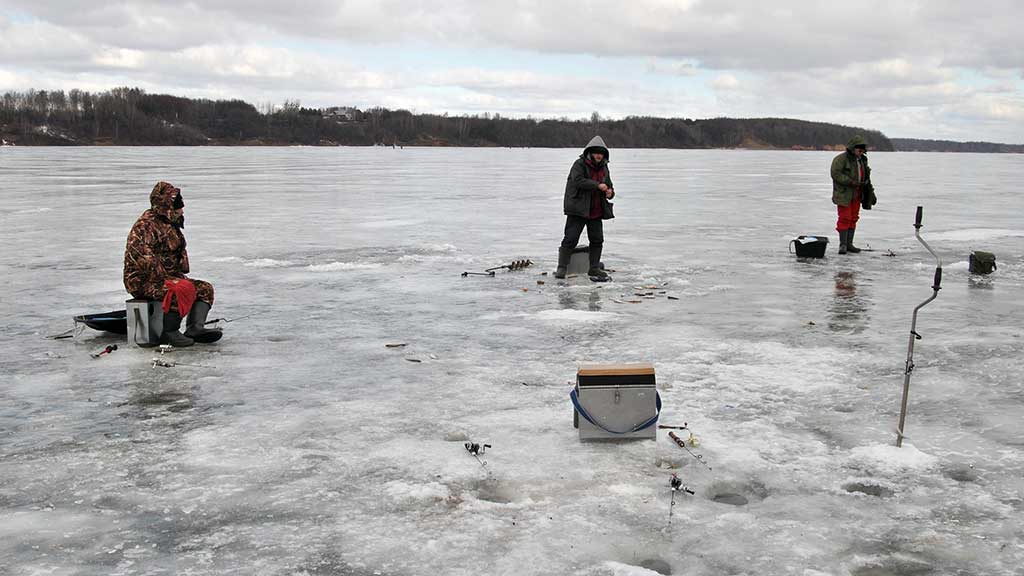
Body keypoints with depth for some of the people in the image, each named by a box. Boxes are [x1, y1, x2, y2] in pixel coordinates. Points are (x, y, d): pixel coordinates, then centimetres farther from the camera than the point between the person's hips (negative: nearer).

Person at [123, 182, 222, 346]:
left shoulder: (171, 224, 17)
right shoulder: (146, 224, -14)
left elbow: (179, 254, 28)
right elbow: (141, 255, -27)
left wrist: (179, 275, 13)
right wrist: (165, 277, -27)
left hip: (169, 276, 10)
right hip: (143, 281, -10)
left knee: (205, 288, -2)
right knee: (184, 289, -33)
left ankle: (196, 327, -19)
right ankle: (169, 333, -23)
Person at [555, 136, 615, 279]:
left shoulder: (603, 168, 13)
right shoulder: (579, 164, -7)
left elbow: (609, 185, 23)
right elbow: (578, 180, -23)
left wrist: (610, 192, -2)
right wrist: (597, 185, -27)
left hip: (596, 211, 6)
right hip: (578, 209, -6)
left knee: (597, 240, 6)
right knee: (571, 238, -8)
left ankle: (594, 268, 16)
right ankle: (562, 267, 0)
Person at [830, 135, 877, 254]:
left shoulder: (862, 160, 16)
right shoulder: (841, 159, -10)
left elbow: (866, 178, 23)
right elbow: (835, 174, -19)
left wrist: (871, 193, 17)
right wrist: (851, 182, -22)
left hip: (857, 195, 7)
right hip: (844, 194, -7)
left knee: (853, 218, 8)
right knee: (844, 218, -8)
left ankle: (849, 244, 14)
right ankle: (843, 245, -4)